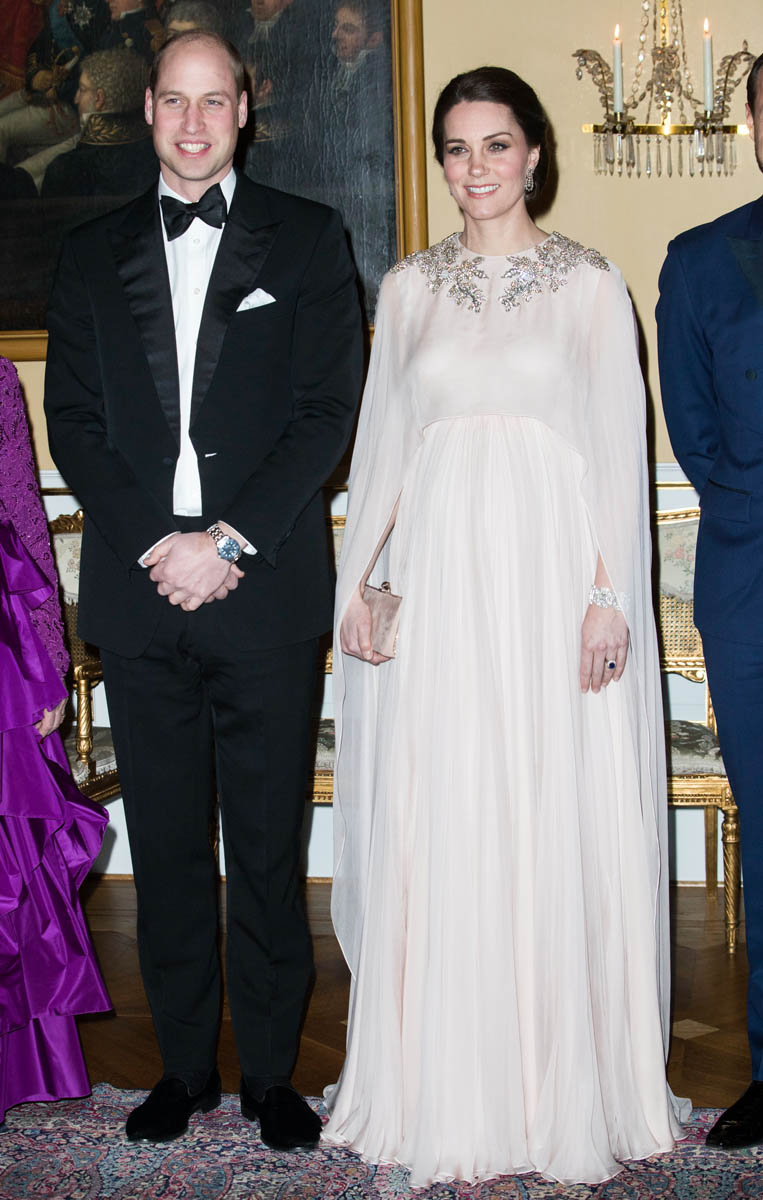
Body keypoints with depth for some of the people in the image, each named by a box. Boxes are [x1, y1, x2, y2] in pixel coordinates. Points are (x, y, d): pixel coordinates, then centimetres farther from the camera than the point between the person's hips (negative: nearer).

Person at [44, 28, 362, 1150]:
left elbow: (328, 412, -2)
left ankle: (272, 1069, 17)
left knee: (269, 843, 4)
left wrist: (228, 541, -11)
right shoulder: (93, 254, 14)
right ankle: (185, 1065, 22)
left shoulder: (308, 239, 6)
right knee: (166, 843, 9)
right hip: (138, 592, 2)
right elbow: (73, 422, 7)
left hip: (265, 589, -2)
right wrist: (158, 543, -7)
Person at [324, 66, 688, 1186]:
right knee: (438, 829, 3)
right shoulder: (409, 287, 12)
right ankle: (448, 1089, 16)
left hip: (554, 572, -2)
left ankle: (568, 1091, 15)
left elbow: (619, 451, 0)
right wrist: (358, 582, 4)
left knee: (562, 830, 0)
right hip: (438, 577, 2)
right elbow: (383, 443, 12)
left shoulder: (591, 284, 4)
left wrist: (608, 596, -9)